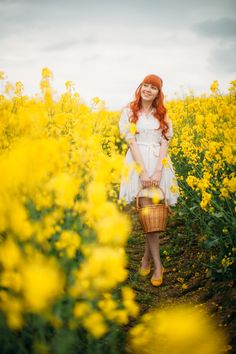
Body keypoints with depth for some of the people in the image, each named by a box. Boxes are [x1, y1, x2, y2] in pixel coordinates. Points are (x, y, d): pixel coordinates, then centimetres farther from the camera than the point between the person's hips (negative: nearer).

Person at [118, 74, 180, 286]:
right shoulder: (129, 111, 3)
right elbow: (131, 141, -6)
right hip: (139, 163, -2)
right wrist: (142, 171, -15)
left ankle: (147, 256, 18)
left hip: (159, 164, 2)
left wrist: (158, 171, -12)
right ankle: (158, 265, -1)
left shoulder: (162, 113, 10)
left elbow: (165, 143, 2)